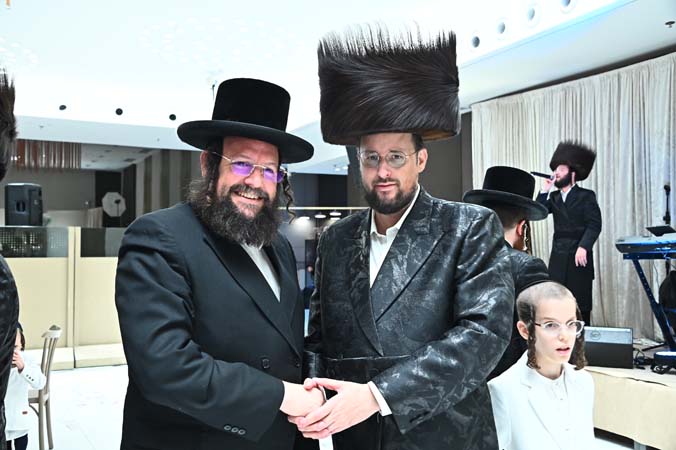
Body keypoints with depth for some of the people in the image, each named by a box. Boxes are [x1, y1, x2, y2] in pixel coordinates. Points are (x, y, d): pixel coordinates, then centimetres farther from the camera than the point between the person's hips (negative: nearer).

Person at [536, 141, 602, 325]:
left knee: (580, 303, 0)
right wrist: (545, 190, -3)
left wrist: (583, 247, -20)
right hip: (558, 257, 4)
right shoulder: (554, 197, 15)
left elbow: (594, 225, -8)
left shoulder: (586, 196, 1)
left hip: (579, 256, -4)